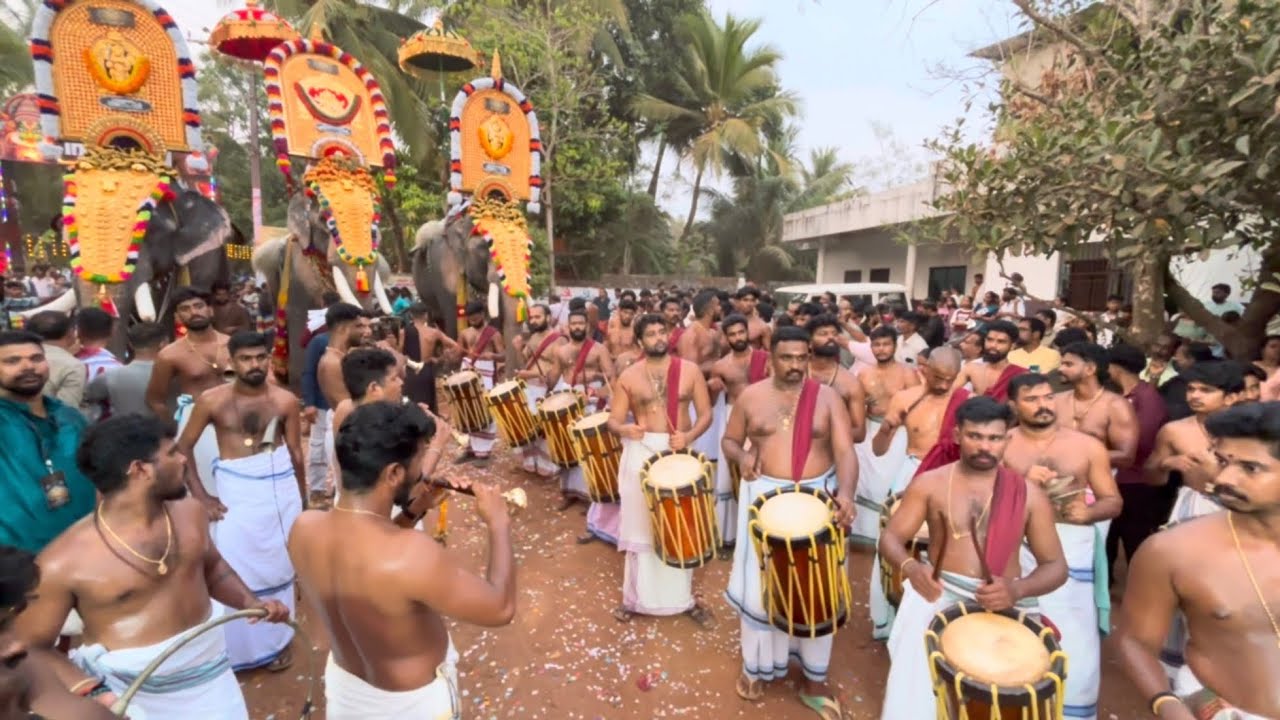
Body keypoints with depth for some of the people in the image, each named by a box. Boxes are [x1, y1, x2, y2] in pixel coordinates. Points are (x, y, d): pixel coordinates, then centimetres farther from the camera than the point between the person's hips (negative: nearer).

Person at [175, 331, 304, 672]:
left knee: (277, 566, 12)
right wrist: (201, 496, -1)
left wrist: (302, 500, 8)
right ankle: (235, 647, 26)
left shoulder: (286, 400, -7)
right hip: (234, 491, 0)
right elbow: (183, 447, 4)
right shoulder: (212, 400, -6)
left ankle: (276, 641, 30)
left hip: (280, 489, 0)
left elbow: (296, 453, 1)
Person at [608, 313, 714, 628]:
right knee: (640, 527, 10)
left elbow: (705, 414, -1)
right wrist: (624, 429, -23)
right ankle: (636, 596, 29)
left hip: (680, 454, 0)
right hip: (641, 454, 0)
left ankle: (683, 596, 30)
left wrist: (689, 436, -20)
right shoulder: (629, 376, -1)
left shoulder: (689, 370, -1)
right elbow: (613, 420, 1)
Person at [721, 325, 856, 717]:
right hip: (766, 497, 0)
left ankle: (814, 676, 31)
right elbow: (729, 440, 8)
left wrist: (845, 493, -31)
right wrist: (742, 455, -16)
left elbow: (845, 451, -13)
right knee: (761, 586, 9)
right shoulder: (751, 396, -2)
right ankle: (758, 665, 34)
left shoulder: (828, 397, -6)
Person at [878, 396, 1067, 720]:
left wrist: (1017, 589, -16)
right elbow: (890, 538, 0)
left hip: (1006, 602, 2)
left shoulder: (1028, 494, 4)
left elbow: (1055, 566, 4)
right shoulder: (929, 483, 1)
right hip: (940, 594, -2)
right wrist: (910, 567, -21)